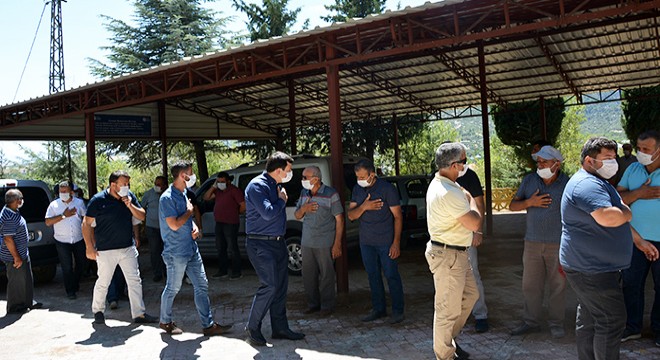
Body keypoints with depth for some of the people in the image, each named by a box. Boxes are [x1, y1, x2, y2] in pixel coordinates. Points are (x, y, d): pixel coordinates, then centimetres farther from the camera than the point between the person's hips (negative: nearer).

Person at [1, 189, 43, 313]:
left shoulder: (13, 212, 5)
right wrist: (16, 257, -23)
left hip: (22, 253, 10)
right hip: (14, 257, -10)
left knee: (27, 279, 20)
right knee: (16, 282, 5)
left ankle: (28, 302, 33)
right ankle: (15, 307, 20)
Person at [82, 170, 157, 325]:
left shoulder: (129, 196, 2)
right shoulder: (98, 200, -11)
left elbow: (142, 216, 6)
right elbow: (86, 224, -7)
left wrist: (130, 205, -12)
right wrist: (90, 247, -10)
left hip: (128, 248, 4)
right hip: (106, 250, -4)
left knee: (135, 281, 4)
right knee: (103, 283, 9)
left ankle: (139, 314, 11)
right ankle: (98, 311, 31)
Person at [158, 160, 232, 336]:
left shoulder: (183, 194, 12)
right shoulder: (167, 198, -16)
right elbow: (174, 225, -23)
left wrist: (195, 227, 1)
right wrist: (189, 211, -11)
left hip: (191, 249, 8)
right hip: (176, 252, -8)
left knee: (202, 285, 7)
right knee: (173, 288, 7)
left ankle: (208, 324, 12)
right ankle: (165, 321, 28)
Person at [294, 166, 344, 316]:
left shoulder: (331, 194, -10)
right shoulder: (304, 193, 9)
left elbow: (339, 219, -9)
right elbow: (297, 216, 17)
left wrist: (337, 244, -13)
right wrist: (303, 209, -8)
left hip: (325, 243, -6)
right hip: (307, 242, 6)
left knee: (326, 275, 3)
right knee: (308, 275, 11)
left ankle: (327, 306, 18)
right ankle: (313, 304, 27)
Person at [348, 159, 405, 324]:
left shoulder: (387, 188, -11)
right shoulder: (357, 189, 5)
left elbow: (398, 216, -10)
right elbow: (351, 216, 4)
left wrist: (396, 242, -15)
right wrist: (363, 207, -17)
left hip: (386, 241, -5)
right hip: (366, 242, 5)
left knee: (391, 275, 0)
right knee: (373, 276, 12)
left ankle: (397, 311, 12)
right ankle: (378, 309, 24)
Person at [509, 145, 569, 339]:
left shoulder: (567, 184, -6)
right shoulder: (529, 180, 3)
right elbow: (513, 205, 6)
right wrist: (529, 202, -13)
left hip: (558, 244, -3)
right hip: (532, 243, 3)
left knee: (557, 286, 7)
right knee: (530, 285, 9)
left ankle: (556, 324, 22)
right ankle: (531, 322, 22)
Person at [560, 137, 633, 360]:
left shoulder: (597, 182, 17)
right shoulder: (587, 184, -20)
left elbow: (618, 220, 28)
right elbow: (607, 217, -34)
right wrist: (626, 213, -13)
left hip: (592, 266, 11)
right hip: (592, 269, -11)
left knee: (589, 318, 18)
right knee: (612, 321, -5)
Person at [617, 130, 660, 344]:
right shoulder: (632, 169, 4)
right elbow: (617, 199, -2)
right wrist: (639, 193, -15)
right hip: (636, 239, 3)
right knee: (631, 284, 10)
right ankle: (633, 327, 24)